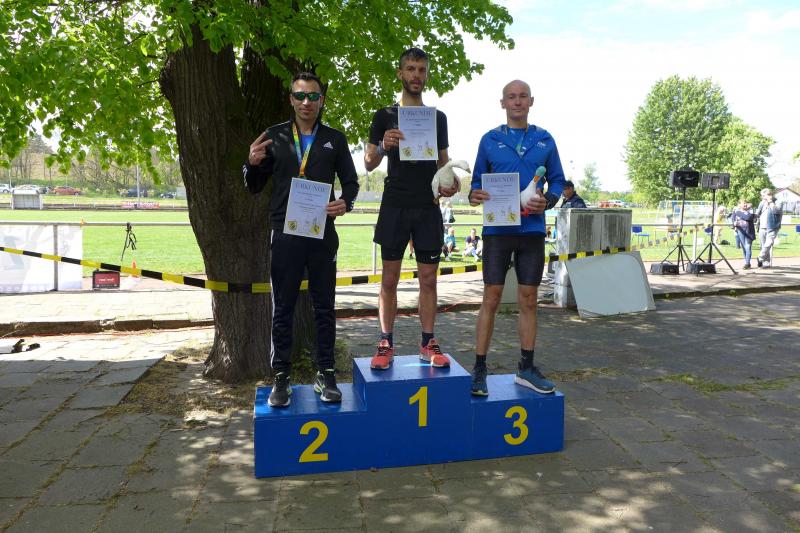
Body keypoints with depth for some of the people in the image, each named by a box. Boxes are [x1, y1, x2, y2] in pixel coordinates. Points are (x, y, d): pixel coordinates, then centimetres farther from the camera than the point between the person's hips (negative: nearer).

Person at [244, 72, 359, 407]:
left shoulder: (334, 139, 8)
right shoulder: (273, 137, 7)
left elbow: (350, 181, 11)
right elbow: (254, 187, 10)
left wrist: (345, 202, -11)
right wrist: (253, 163, -12)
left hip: (323, 233, 1)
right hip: (285, 233, 0)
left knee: (324, 307, 7)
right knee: (282, 309, 5)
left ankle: (325, 374, 18)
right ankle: (281, 377, 16)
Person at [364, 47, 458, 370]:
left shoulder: (438, 117, 14)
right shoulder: (385, 116, 7)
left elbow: (443, 161, 18)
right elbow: (368, 164, 4)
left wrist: (450, 182, -4)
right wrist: (383, 146, -17)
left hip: (428, 207, 2)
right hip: (394, 206, -2)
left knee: (428, 279, 4)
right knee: (389, 278, 1)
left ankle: (428, 344, 13)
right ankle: (386, 344, 9)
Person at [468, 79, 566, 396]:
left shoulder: (545, 140, 10)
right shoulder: (490, 140, 7)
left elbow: (558, 180, 12)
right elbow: (477, 180, 9)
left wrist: (548, 201, -9)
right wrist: (474, 195, -14)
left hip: (532, 230, 2)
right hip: (497, 230, -2)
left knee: (529, 299, 7)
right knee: (491, 298, -2)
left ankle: (527, 368, 18)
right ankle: (479, 369, 6)